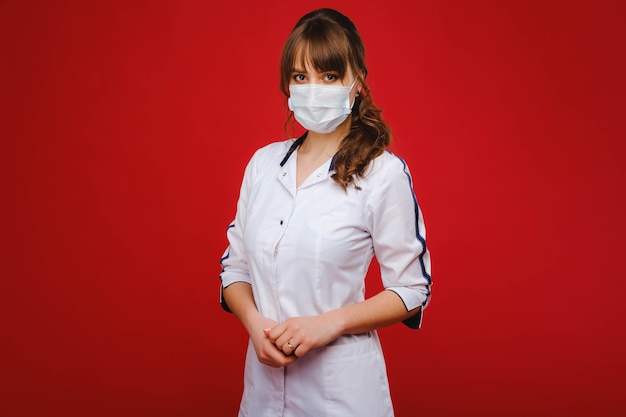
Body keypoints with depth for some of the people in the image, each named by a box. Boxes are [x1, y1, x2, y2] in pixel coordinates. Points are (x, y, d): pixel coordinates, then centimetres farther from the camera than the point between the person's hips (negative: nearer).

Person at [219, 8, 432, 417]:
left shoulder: (384, 173, -11)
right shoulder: (263, 163, 2)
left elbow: (412, 290, -7)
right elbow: (235, 266, 8)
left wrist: (329, 323, -17)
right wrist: (254, 321, -9)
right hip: (263, 374, 4)